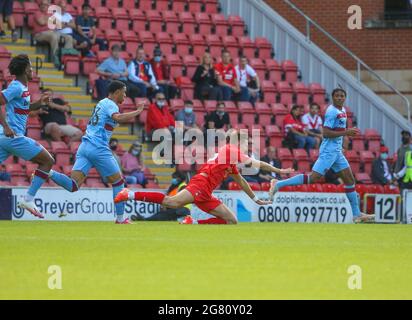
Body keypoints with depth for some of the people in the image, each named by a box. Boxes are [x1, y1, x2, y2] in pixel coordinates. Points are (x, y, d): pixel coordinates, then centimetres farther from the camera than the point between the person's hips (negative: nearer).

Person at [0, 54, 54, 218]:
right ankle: (28, 199, -3)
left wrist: (39, 103, 15)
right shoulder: (16, 87, -11)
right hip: (14, 136, -9)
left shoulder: (22, 88, 17)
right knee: (48, 161, 1)